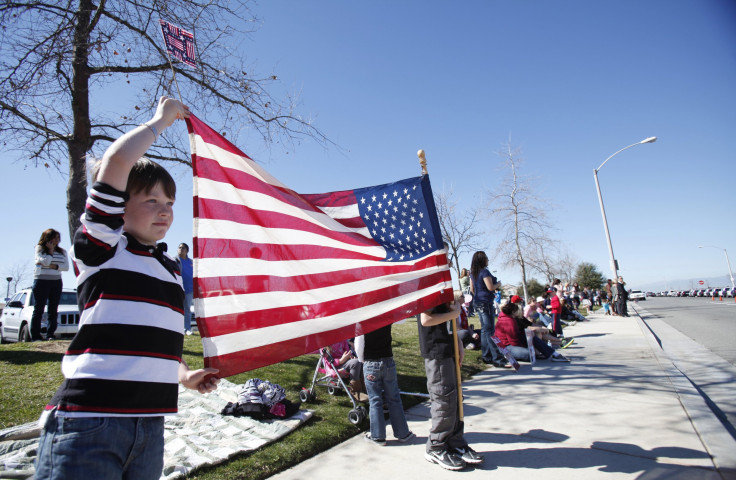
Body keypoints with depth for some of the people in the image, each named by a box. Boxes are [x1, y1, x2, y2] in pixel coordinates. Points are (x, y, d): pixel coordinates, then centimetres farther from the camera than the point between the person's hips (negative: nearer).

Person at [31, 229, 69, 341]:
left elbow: (66, 266, 2)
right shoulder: (39, 249, 3)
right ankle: (35, 336, 1)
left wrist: (54, 266, -12)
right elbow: (45, 261, -13)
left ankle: (50, 335, 7)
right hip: (41, 281, -4)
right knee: (39, 309, -2)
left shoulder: (62, 251, 12)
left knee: (53, 310, 3)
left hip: (57, 282, 4)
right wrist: (51, 251, -4)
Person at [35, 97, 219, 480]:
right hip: (87, 423, -7)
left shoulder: (171, 268, 15)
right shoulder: (100, 246, -4)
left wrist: (184, 375, 11)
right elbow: (117, 159, -17)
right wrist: (162, 119, -3)